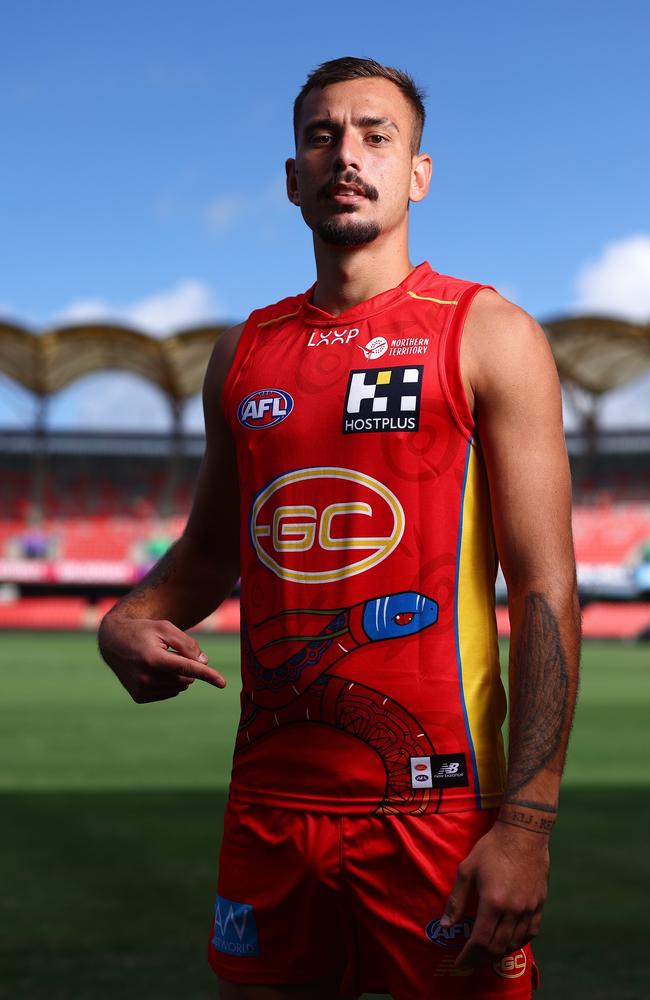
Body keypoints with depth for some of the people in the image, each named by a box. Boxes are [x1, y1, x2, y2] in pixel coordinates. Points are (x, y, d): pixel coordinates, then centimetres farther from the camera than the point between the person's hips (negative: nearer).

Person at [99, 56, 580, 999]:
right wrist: (131, 620, 1)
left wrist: (526, 824, -16)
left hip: (438, 806, -4)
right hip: (271, 803, 4)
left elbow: (546, 591, -7)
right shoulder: (244, 353, 12)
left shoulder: (487, 335, -2)